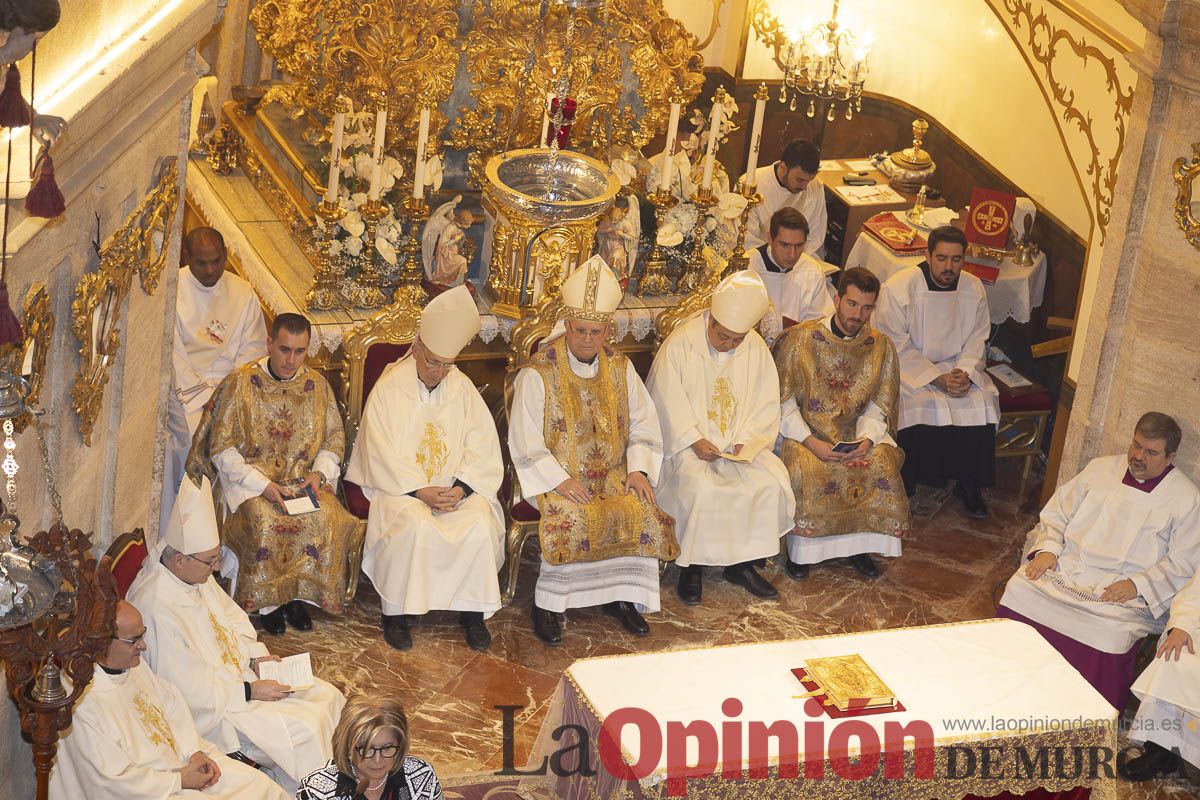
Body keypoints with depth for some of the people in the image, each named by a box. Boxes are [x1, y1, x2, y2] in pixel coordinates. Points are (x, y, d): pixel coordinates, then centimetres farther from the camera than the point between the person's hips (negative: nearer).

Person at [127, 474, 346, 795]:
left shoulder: (197, 574, -5)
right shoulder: (157, 609, -33)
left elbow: (231, 617, 14)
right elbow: (191, 690, -28)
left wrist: (256, 655, -1)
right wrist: (250, 692, -20)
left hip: (241, 672, 9)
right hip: (211, 708, -9)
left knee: (327, 696, 2)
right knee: (302, 730, -18)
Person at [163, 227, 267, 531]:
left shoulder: (243, 293, 8)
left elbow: (254, 350, 6)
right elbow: (171, 350, -5)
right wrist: (201, 394, -14)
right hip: (182, 386, -2)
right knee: (197, 435, -26)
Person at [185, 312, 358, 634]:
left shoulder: (316, 384, 6)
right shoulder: (240, 383, -5)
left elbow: (334, 439, 13)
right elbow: (222, 450, -6)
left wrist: (319, 473, -8)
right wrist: (262, 485, -18)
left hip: (303, 479, 3)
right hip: (250, 477, -3)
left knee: (325, 518, -27)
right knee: (265, 521, -33)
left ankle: (299, 594, -9)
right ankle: (267, 602, -14)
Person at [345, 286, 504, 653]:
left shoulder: (463, 389, 6)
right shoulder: (388, 389, -4)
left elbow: (483, 448, 2)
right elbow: (381, 455, -9)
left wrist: (461, 488, -15)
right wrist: (420, 491, -19)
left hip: (456, 487, 3)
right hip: (400, 485, -3)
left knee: (480, 525, -27)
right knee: (414, 526, -34)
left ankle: (471, 608, -10)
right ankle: (395, 610, -16)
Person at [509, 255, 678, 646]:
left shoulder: (620, 368, 6)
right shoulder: (537, 375, -9)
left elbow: (644, 424, 10)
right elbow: (524, 441, -10)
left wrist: (638, 469, -5)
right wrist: (559, 480, -19)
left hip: (611, 474, 4)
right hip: (556, 475, -4)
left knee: (643, 514, -21)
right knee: (574, 520, -32)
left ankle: (621, 596, -4)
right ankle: (547, 603, -15)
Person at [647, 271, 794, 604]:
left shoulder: (757, 349, 2)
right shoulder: (680, 343, -10)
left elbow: (766, 406, 5)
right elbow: (666, 402, -10)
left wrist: (747, 442, -11)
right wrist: (694, 441, -19)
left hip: (739, 445, 4)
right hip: (687, 445, -4)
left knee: (771, 483, -20)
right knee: (700, 489, -32)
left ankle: (741, 563, -4)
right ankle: (691, 566, -11)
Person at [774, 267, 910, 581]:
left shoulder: (881, 346, 4)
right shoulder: (799, 339, -6)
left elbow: (878, 405, 5)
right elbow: (783, 400, -7)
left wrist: (867, 439, -16)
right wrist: (809, 441, -20)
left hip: (856, 433, 3)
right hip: (803, 431, -3)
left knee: (883, 464, -26)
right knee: (808, 470, -33)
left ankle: (858, 544, -8)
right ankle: (800, 549, -13)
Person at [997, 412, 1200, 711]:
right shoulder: (1101, 468, 14)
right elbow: (1057, 513, 15)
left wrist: (1138, 585, -15)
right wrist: (1048, 550, -4)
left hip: (1121, 592, -3)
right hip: (1063, 569, 4)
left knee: (1111, 634, -33)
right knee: (1021, 590, -23)